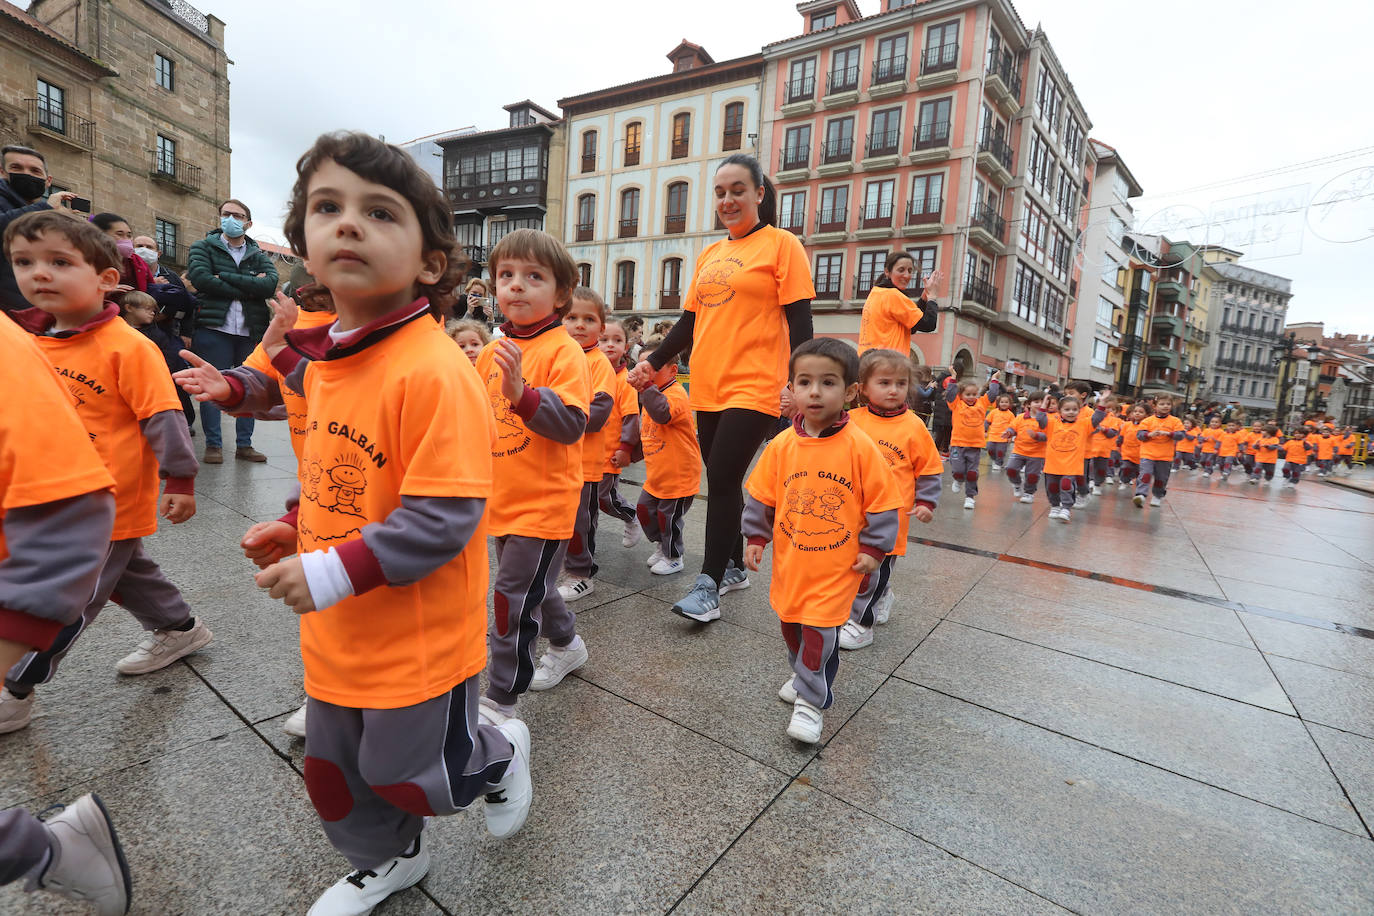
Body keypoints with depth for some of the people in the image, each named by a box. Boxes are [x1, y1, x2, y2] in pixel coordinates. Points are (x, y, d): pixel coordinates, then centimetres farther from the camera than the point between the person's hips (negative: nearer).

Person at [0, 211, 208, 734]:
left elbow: (162, 417, -19)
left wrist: (180, 481, -19)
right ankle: (180, 630, 39)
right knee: (127, 574, 21)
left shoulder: (127, 346, -18)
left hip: (111, 502, -8)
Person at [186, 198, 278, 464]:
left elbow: (270, 284, -7)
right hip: (214, 329, -2)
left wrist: (224, 277, -11)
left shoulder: (259, 256, 15)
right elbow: (200, 278, -10)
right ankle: (213, 444, 8)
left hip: (251, 330, 2)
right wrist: (247, 288, -11)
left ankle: (244, 444, 15)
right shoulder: (203, 248, 10)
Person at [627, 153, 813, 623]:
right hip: (708, 388, 6)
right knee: (720, 480, 11)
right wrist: (654, 362, 10)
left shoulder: (780, 244, -1)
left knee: (722, 480, -9)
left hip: (754, 388, -6)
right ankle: (733, 567, 27)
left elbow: (798, 318, -8)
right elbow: (690, 320, 18)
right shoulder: (709, 255, 17)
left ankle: (708, 585, 2)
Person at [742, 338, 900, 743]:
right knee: (791, 622, 19)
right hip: (790, 558, 4)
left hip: (838, 562, -4)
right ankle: (804, 674, 46)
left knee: (819, 629, -4)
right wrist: (756, 538, 5)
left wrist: (874, 548, -6)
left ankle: (811, 700, 17)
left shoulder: (860, 447, -14)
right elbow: (762, 496, 5)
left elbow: (882, 501, -7)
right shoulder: (782, 444, -5)